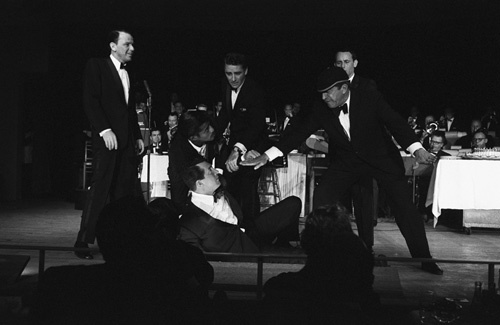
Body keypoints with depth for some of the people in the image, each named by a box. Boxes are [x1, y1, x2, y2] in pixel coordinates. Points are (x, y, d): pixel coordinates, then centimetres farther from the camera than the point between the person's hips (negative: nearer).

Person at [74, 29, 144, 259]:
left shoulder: (128, 73, 21)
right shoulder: (97, 66, 1)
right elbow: (90, 101, -8)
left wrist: (138, 136, 16)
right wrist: (104, 130, -16)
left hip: (127, 141, 6)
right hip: (107, 138, -6)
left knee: (127, 191, 1)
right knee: (100, 189, -8)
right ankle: (83, 242, -1)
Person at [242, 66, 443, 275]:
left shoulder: (370, 99, -18)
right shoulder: (321, 111, -10)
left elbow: (396, 123, -21)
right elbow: (300, 133, -6)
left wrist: (417, 149, -38)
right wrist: (267, 156, -12)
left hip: (381, 157, -3)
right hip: (346, 161, 3)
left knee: (404, 204, -10)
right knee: (321, 199, -11)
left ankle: (424, 259, 5)